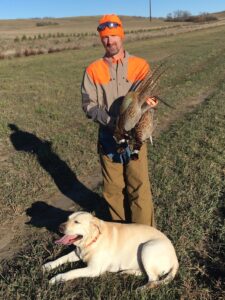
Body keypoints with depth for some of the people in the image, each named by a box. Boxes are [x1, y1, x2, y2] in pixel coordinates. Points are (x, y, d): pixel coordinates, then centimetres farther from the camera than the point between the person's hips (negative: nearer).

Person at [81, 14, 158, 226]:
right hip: (108, 137, 1)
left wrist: (148, 101, -26)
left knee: (139, 186, 2)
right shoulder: (93, 70, 1)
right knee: (113, 187, 12)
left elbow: (150, 96, -1)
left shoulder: (140, 65, 1)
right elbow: (88, 105, -5)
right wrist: (111, 120, -21)